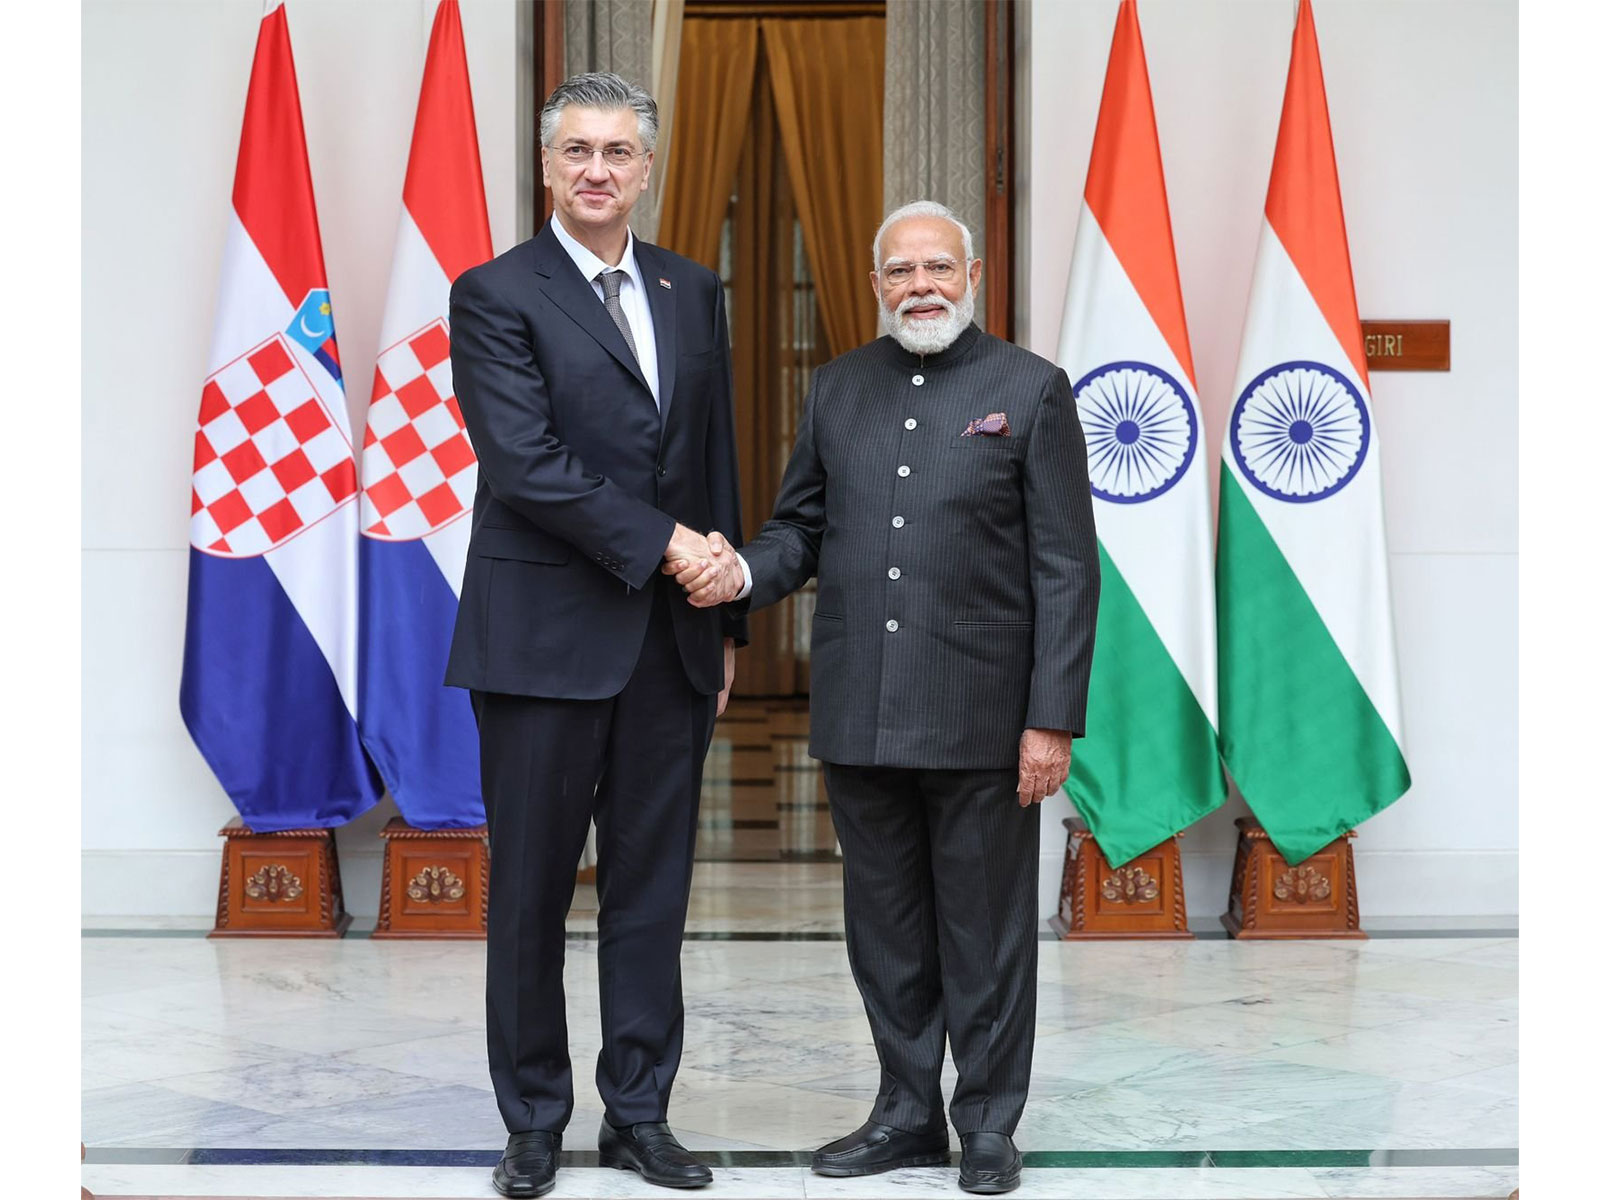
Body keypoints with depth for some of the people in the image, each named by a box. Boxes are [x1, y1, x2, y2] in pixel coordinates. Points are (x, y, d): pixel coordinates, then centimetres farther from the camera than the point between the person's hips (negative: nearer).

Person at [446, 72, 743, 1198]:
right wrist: (661, 542, -14)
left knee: (654, 887, 9)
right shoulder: (496, 294, -4)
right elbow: (527, 465, -14)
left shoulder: (694, 292, 13)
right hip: (546, 634, -4)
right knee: (532, 890, 5)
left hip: (672, 639, 5)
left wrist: (727, 617, 13)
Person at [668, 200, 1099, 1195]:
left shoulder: (1031, 389, -2)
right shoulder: (839, 388, 11)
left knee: (984, 931, 6)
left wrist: (1053, 719, -11)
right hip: (860, 717, 4)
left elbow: (1067, 570, -5)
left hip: (980, 719, -4)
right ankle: (908, 1113, 26)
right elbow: (802, 526, 14)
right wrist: (745, 573, -10)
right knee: (884, 928, 13)